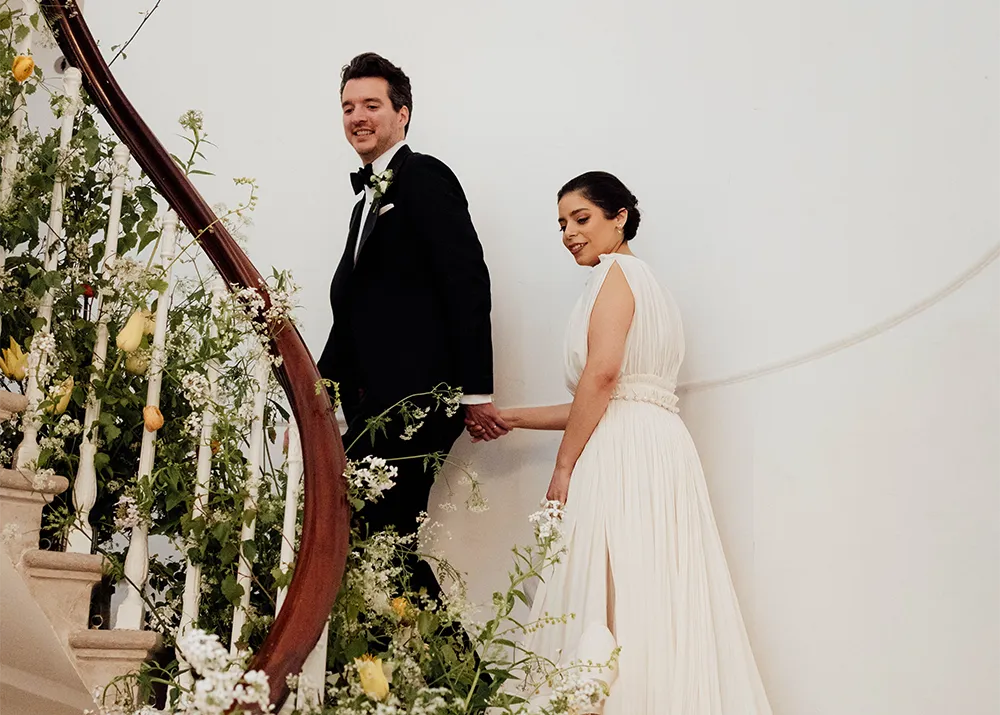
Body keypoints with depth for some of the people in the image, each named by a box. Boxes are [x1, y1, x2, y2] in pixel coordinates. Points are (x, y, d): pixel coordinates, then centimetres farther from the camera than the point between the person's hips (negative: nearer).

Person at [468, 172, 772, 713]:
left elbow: (602, 373, -15)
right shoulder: (644, 284, 27)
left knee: (613, 603, -11)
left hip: (627, 455, -9)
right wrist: (510, 417, 26)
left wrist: (564, 465, -11)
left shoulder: (615, 270, 0)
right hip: (660, 451, 9)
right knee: (654, 601, 4)